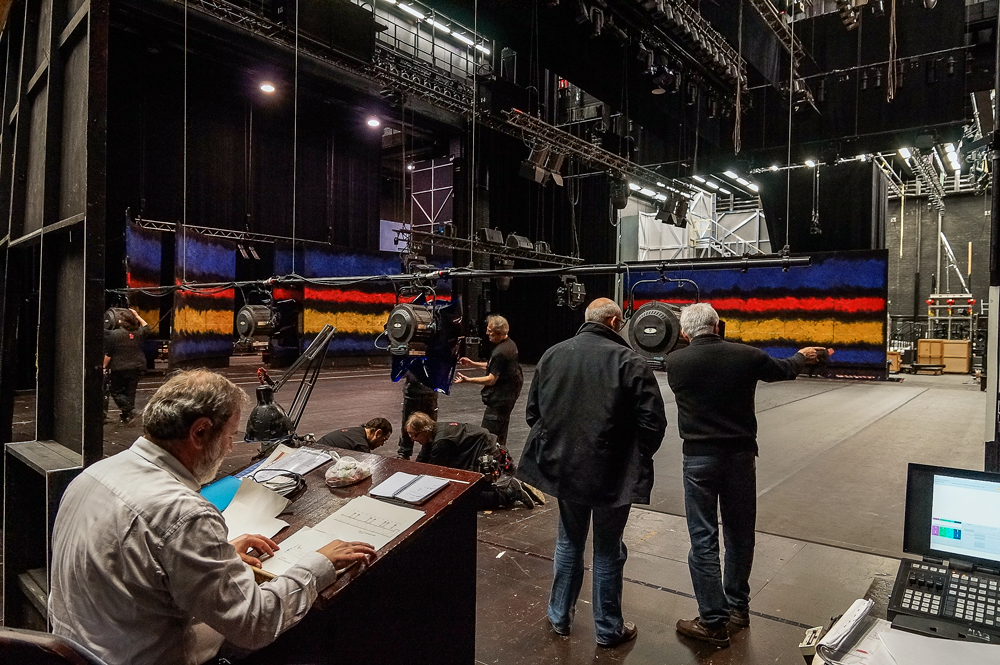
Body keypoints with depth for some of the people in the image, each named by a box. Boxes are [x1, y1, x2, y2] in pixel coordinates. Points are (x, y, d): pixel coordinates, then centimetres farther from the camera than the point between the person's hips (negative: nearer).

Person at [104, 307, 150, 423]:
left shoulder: (114, 334, -10)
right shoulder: (139, 333, 1)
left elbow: (108, 354, -8)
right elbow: (147, 327, 27)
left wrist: (104, 366, 2)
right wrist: (137, 316, 24)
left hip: (119, 368, -4)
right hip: (136, 368, 4)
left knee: (115, 391, 9)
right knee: (130, 392, 11)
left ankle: (128, 409, -10)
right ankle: (127, 416, 15)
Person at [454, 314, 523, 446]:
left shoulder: (500, 352, -23)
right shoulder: (510, 344, 9)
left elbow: (491, 379, -22)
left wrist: (468, 380, -23)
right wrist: (472, 364, 18)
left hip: (500, 397, -11)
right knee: (501, 434, 19)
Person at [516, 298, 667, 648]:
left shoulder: (553, 354, 1)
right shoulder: (628, 361, -13)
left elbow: (533, 410, 7)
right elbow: (653, 420, -13)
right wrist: (638, 458, 3)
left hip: (564, 467, 4)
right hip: (612, 473, -4)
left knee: (569, 542, 23)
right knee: (607, 551, 13)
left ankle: (559, 616, 36)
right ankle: (608, 629, 30)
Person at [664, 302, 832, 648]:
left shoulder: (675, 362, -9)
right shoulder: (746, 356, -5)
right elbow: (783, 369, 15)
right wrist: (803, 356, 39)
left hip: (699, 458, -3)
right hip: (741, 455, 3)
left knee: (703, 539, 4)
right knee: (740, 534, 18)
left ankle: (713, 622, 9)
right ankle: (738, 607, 34)